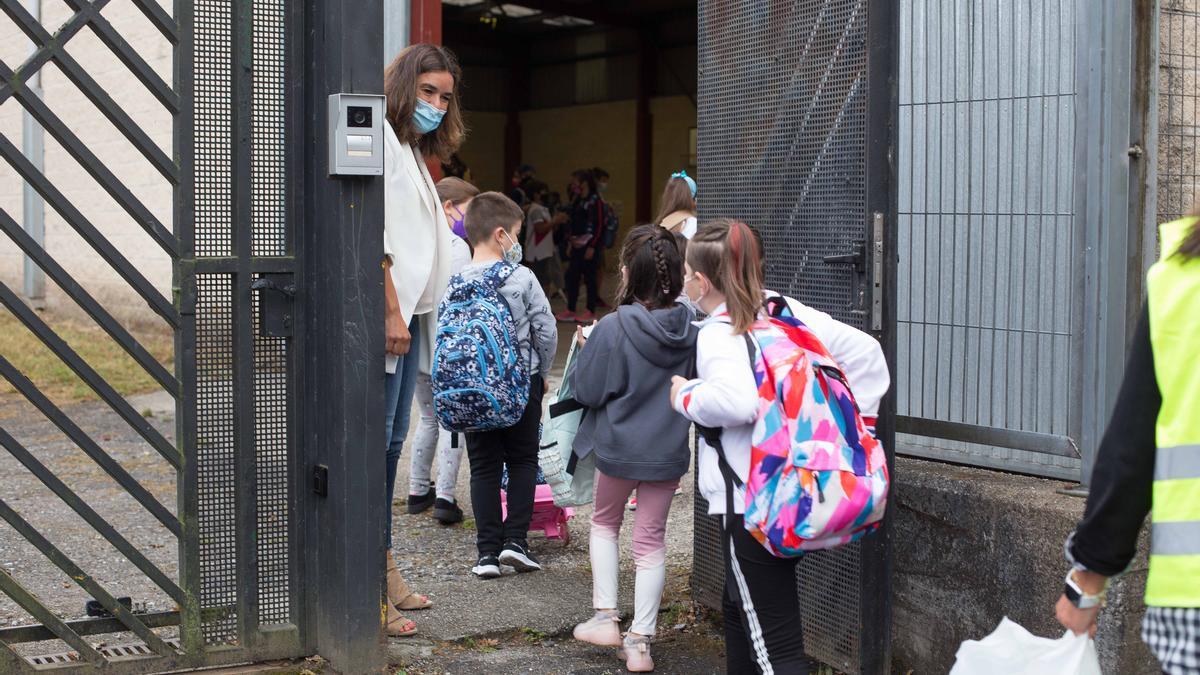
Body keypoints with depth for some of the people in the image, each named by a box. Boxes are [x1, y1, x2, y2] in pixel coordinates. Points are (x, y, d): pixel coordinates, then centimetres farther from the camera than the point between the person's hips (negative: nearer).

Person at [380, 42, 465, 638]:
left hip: (409, 315, 10)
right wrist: (392, 312, -20)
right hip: (386, 315, -10)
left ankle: (382, 567, 20)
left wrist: (413, 315, 12)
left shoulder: (413, 151, 22)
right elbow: (372, 232, -17)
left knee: (393, 440, 12)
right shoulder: (379, 138, -8)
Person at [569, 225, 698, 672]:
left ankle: (606, 618, 19)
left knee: (605, 523, 23)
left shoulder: (612, 329, -20)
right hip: (669, 450, 3)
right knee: (651, 539, 11)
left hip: (618, 447, -2)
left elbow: (586, 391, -12)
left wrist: (587, 349, 3)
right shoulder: (690, 329, -8)